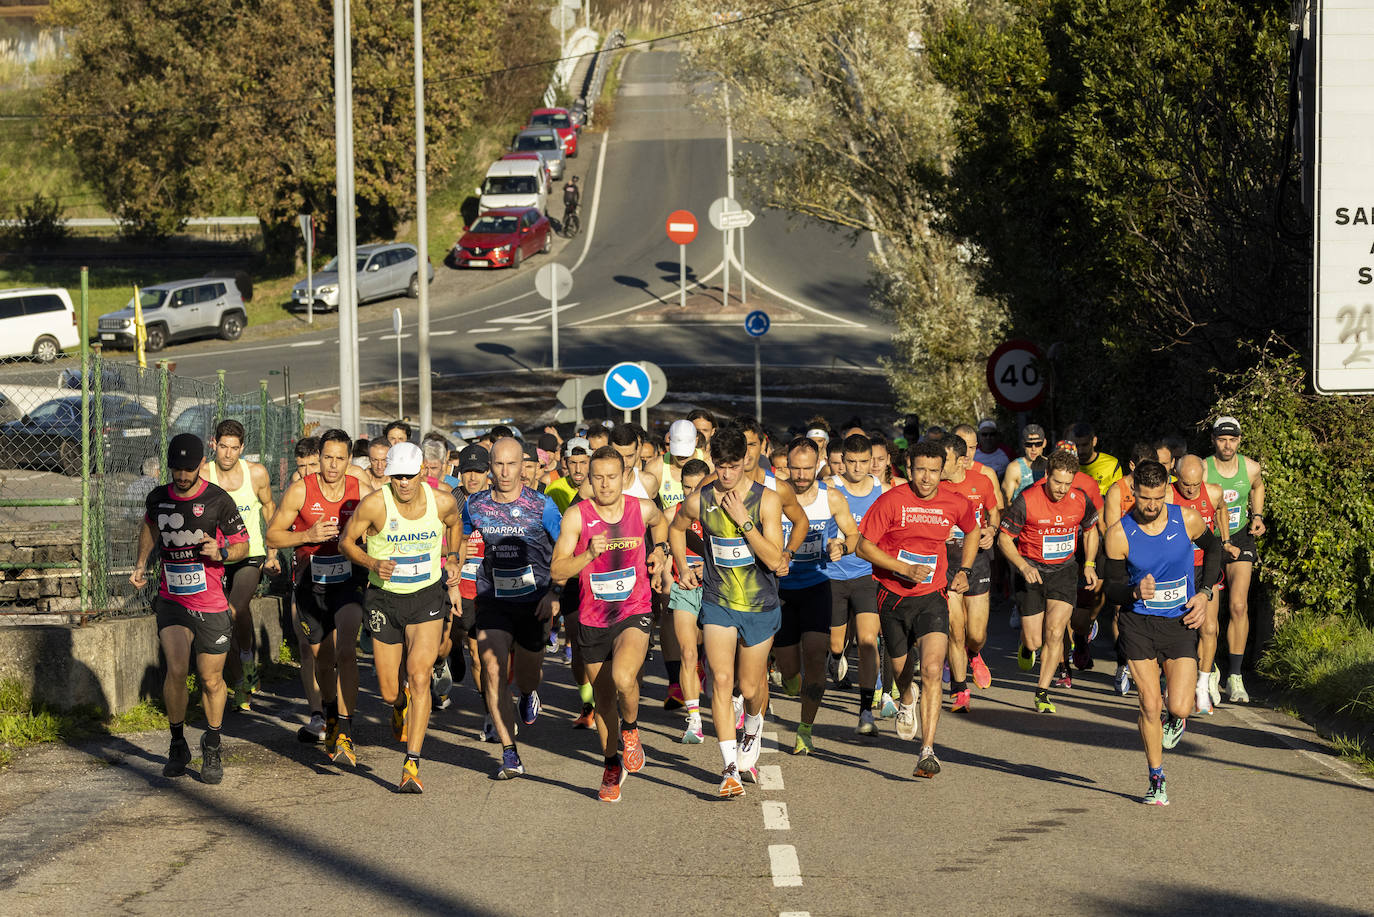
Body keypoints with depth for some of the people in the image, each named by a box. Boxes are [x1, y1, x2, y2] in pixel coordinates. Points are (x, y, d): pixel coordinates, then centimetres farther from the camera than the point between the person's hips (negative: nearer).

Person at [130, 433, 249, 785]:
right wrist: (140, 565, 19)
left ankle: (212, 748, 28)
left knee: (211, 680, 6)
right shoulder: (158, 498, 2)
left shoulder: (218, 501, -9)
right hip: (171, 601, 2)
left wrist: (220, 552, -21)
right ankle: (178, 746, 2)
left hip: (211, 606, -2)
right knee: (176, 670, -16)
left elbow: (242, 546, -1)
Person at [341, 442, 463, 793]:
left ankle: (412, 765, -16)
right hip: (385, 597, 0)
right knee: (389, 692, 7)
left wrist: (453, 560, 10)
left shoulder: (443, 501, -10)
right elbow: (346, 541, -3)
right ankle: (401, 707, 47)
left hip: (428, 596, 0)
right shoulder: (374, 504, -17)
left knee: (419, 678, -17)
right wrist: (372, 564, -19)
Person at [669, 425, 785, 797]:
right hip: (717, 603, 1)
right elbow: (676, 528, 19)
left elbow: (774, 560, -19)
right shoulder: (699, 501, -5)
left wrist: (744, 520, -24)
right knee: (721, 681, -15)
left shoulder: (766, 500, -12)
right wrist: (683, 568, 11)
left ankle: (753, 729, 46)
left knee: (751, 687, 10)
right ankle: (730, 768, -16)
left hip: (759, 606, -1)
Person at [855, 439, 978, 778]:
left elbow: (972, 532, 22)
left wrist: (964, 571, 10)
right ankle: (907, 701, 55)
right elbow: (863, 547, -9)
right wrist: (905, 569, -18)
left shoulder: (955, 505, -2)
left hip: (932, 598, 0)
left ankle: (928, 751, -21)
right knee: (902, 670, 15)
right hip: (893, 597, 0)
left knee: (932, 670, -19)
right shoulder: (892, 501, -11)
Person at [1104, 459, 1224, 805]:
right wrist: (1136, 592, -27)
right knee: (1150, 706, -4)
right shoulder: (1119, 534, -13)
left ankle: (1176, 720, 28)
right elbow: (1113, 585, -3)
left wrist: (1204, 593, 3)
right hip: (1138, 624, 0)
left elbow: (1212, 547, 13)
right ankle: (1157, 781, 15)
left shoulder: (1187, 519, -10)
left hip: (1180, 622, 0)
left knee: (1179, 708, -11)